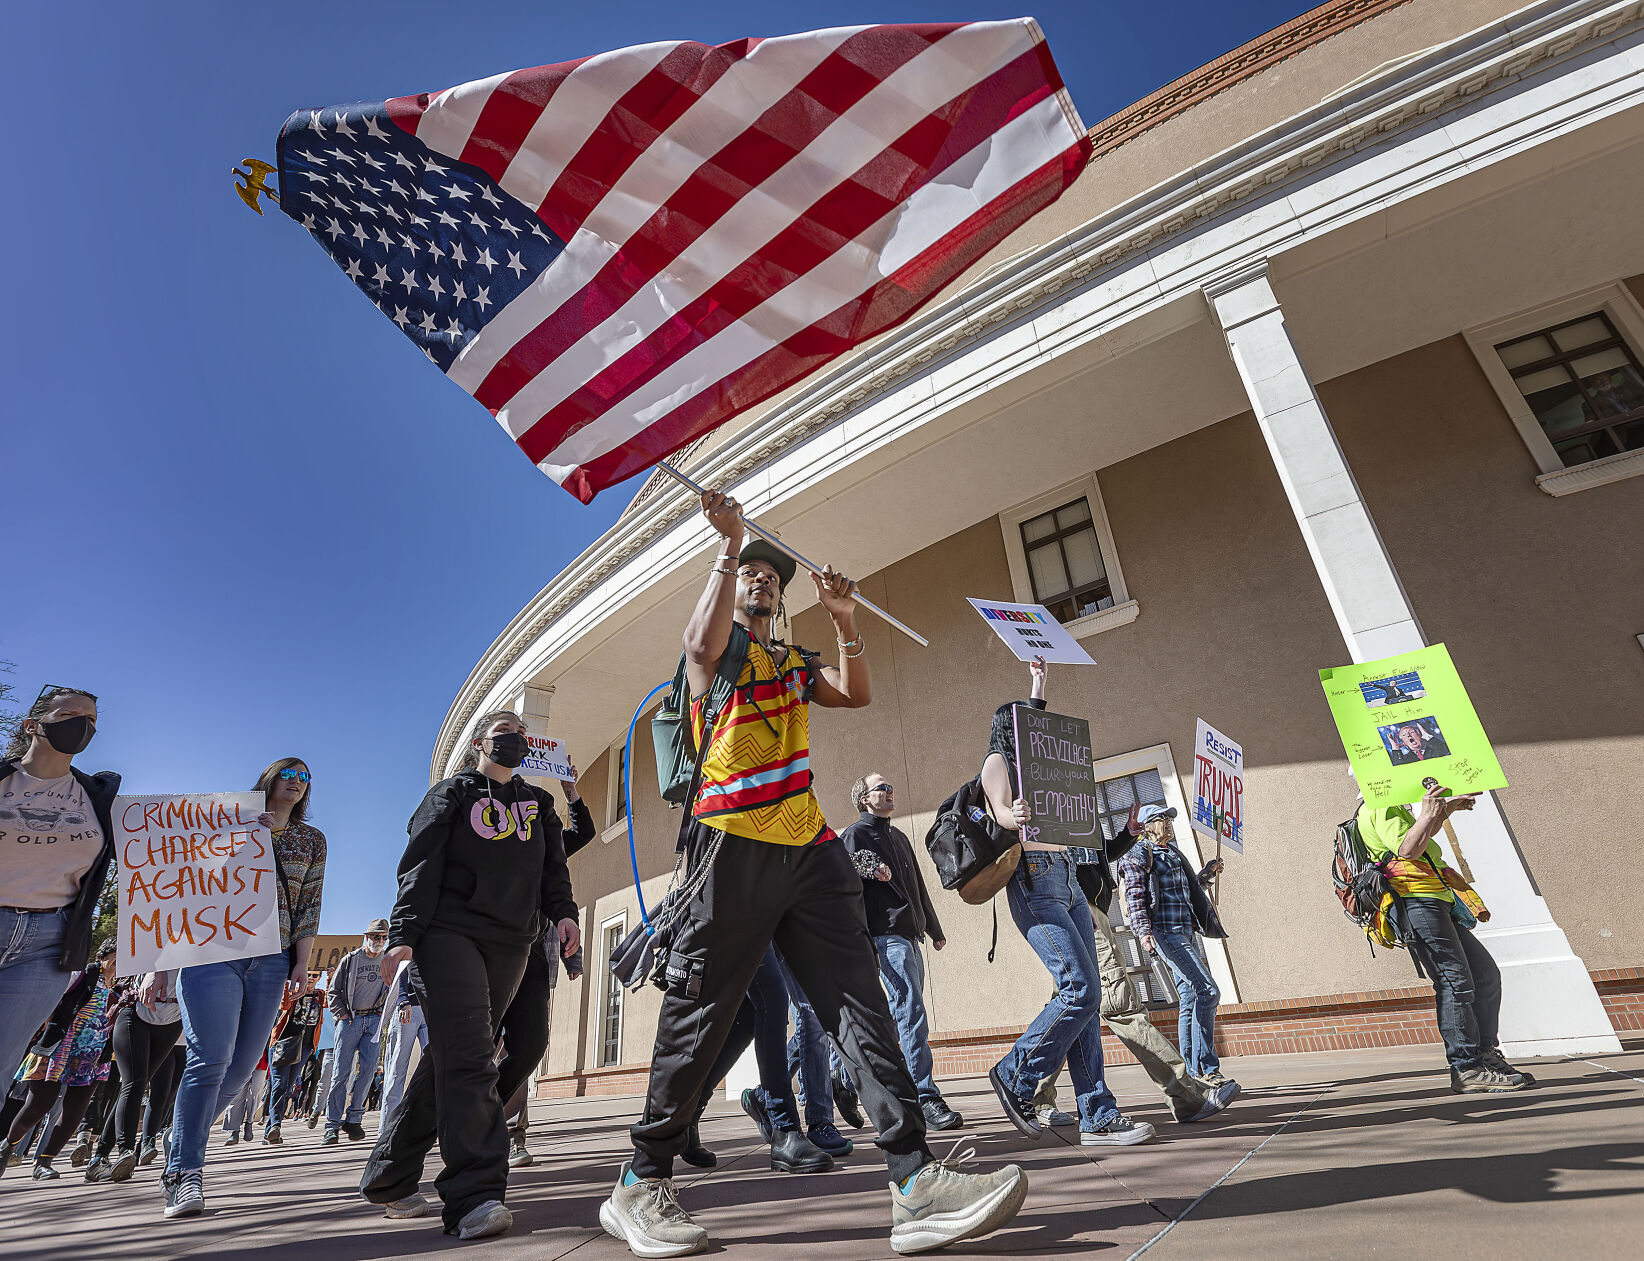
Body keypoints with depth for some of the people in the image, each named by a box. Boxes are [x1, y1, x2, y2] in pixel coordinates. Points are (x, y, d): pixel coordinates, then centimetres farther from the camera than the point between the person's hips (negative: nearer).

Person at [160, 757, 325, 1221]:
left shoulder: (312, 840, 14)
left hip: (271, 961, 3)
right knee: (211, 1057, -13)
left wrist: (301, 964, 3)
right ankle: (184, 1173, -4)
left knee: (242, 1065, 1)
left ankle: (183, 1144, 22)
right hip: (213, 950, -3)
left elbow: (309, 905, 10)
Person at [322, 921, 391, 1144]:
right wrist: (342, 1014, -3)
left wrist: (384, 1012, 6)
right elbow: (334, 990, 7)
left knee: (368, 1067, -7)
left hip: (374, 1020, 2)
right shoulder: (350, 960, 4)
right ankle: (332, 1125, 1)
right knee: (341, 1071, -4)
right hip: (350, 1019, -2)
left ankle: (353, 1118, 3)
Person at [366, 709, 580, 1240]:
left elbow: (553, 866, 14)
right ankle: (476, 1195, -16)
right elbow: (420, 866, 0)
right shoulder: (452, 793, 9)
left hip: (510, 946, 4)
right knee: (467, 1057, -14)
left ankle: (391, 1177, 20)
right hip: (450, 933, -4)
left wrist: (563, 912, -5)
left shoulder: (538, 804, 21)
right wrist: (402, 935, -11)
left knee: (452, 1058, 5)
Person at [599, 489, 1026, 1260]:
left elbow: (856, 695, 14)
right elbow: (702, 644, -16)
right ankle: (641, 1184, 15)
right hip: (734, 843, -6)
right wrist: (728, 546, -11)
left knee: (860, 996, -5)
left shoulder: (792, 664, 28)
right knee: (699, 1014, -1)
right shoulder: (721, 643, 10)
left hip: (808, 846, 6)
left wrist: (843, 619, 4)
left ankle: (916, 1181, -7)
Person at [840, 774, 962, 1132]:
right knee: (911, 1012, -15)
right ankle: (926, 1098, -13)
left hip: (910, 934, 9)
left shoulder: (898, 837, 24)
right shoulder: (856, 834, -1)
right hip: (886, 934, -9)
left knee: (907, 1014, 10)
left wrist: (935, 929, 31)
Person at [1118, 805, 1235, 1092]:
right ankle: (1207, 1067, -11)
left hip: (1185, 933, 9)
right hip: (1164, 932, -8)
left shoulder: (1173, 854, 22)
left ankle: (1192, 1071, 13)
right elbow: (1134, 897, -13)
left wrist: (1206, 873, 27)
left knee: (1190, 1000, 7)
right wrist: (1143, 932, -24)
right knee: (1207, 991, -16)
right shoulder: (1139, 854, -4)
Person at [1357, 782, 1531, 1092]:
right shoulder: (1380, 807, -10)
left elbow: (1420, 840, 42)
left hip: (1437, 905, 11)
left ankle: (1486, 1054, 21)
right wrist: (1428, 814, -22)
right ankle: (1467, 1070, -7)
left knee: (1487, 976, 13)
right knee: (1455, 982, -11)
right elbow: (1408, 849, -22)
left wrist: (1446, 808, 41)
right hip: (1416, 903, -11)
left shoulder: (1390, 808, 24)